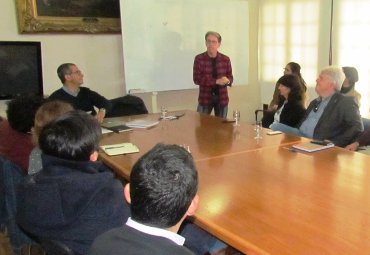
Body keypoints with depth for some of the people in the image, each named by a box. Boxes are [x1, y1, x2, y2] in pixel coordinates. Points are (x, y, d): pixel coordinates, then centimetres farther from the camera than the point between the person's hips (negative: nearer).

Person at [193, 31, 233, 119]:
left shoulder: (225, 59, 2)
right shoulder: (199, 58, -5)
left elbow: (230, 77, 8)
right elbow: (197, 79, -12)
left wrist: (227, 81, -18)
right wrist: (216, 81, -21)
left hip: (222, 98, 2)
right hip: (205, 98, -2)